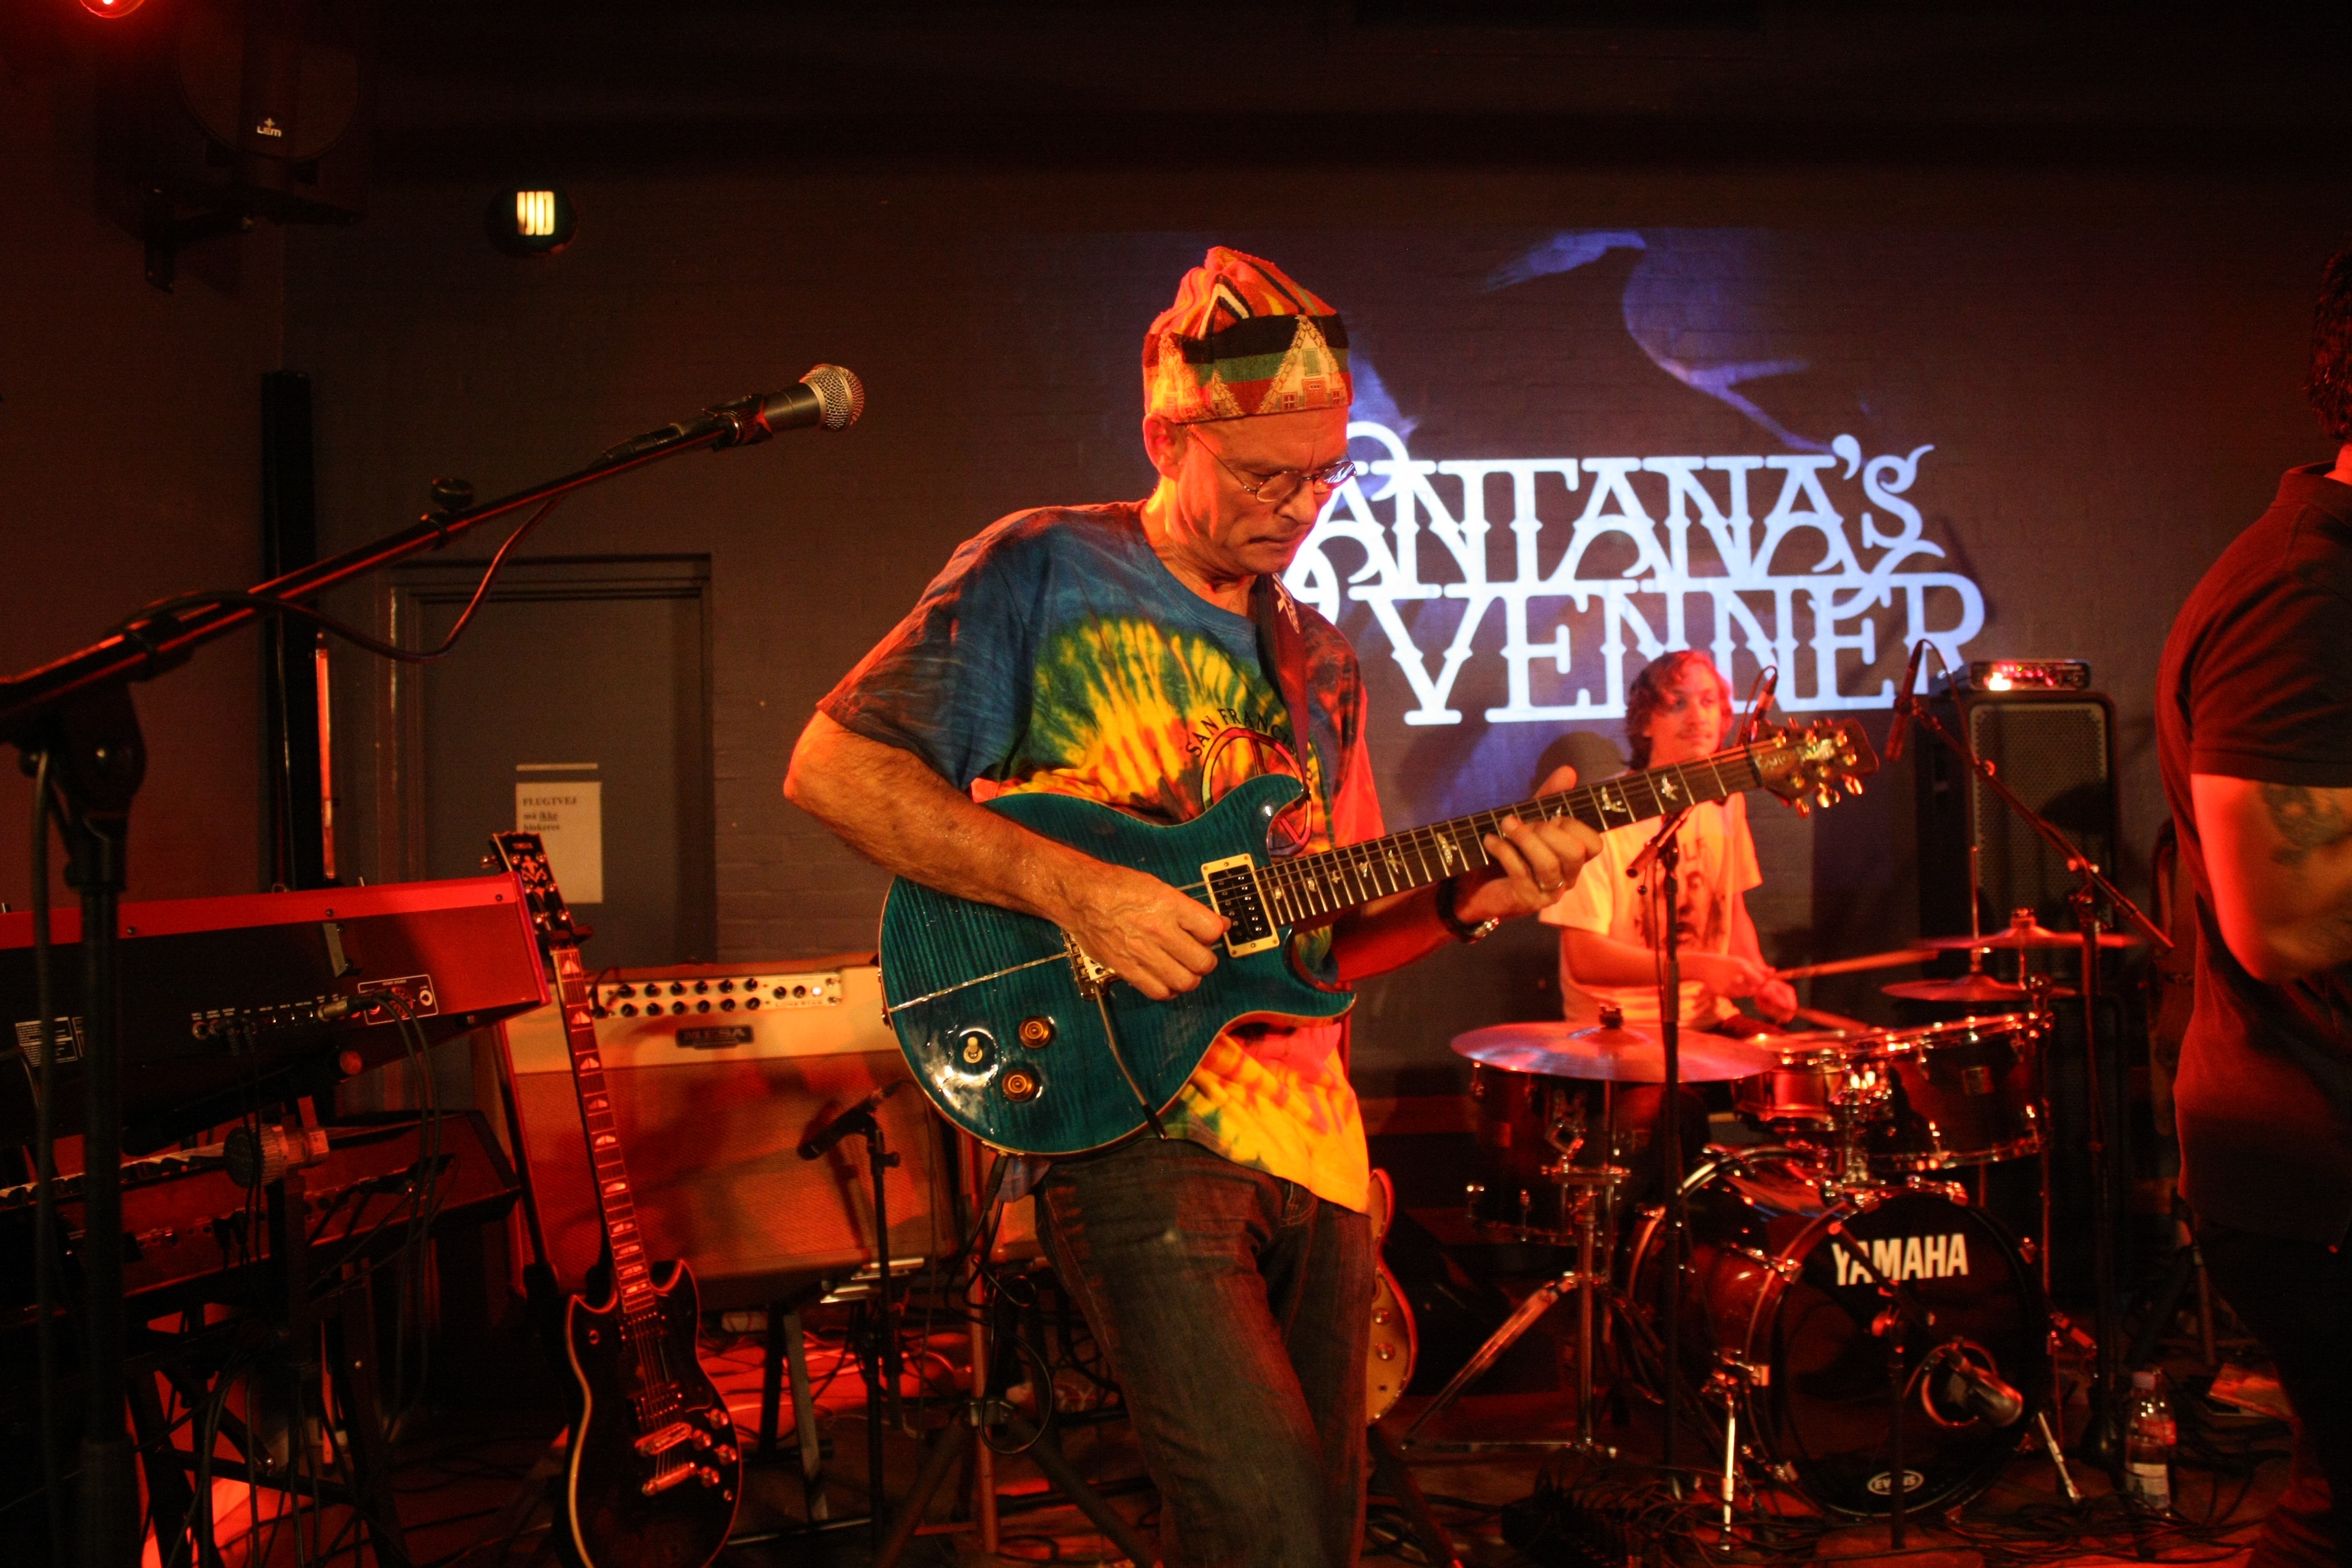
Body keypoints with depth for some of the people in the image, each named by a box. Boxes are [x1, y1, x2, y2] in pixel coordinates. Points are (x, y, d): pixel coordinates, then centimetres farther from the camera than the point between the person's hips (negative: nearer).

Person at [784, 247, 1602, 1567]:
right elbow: (832, 767, -11)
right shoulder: (1043, 573, -3)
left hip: (1312, 1136, 7)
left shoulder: (1320, 664, 16)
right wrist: (1073, 888, -20)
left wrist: (1464, 901, -3)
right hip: (1131, 1123, -7)